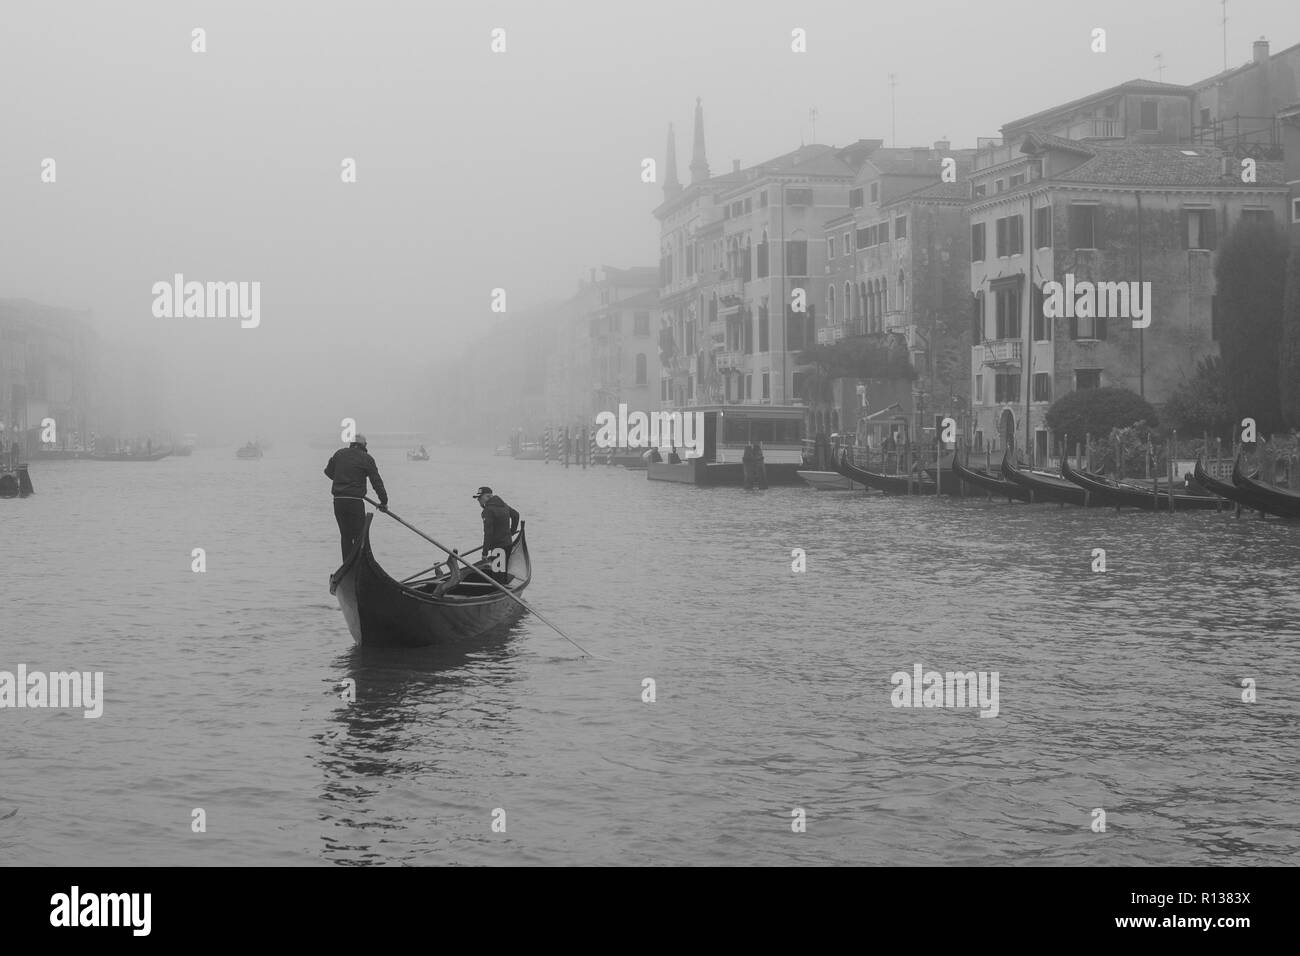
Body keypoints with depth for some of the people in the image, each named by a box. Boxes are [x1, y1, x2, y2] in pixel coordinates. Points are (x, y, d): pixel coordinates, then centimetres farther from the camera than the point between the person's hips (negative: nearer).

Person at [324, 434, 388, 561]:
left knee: (345, 535, 12)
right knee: (359, 536, 0)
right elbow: (377, 482, -4)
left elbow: (328, 471, 25)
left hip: (338, 501, 5)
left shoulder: (339, 454, 10)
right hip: (355, 501, -5)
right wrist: (384, 502, 4)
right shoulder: (366, 458, -3)